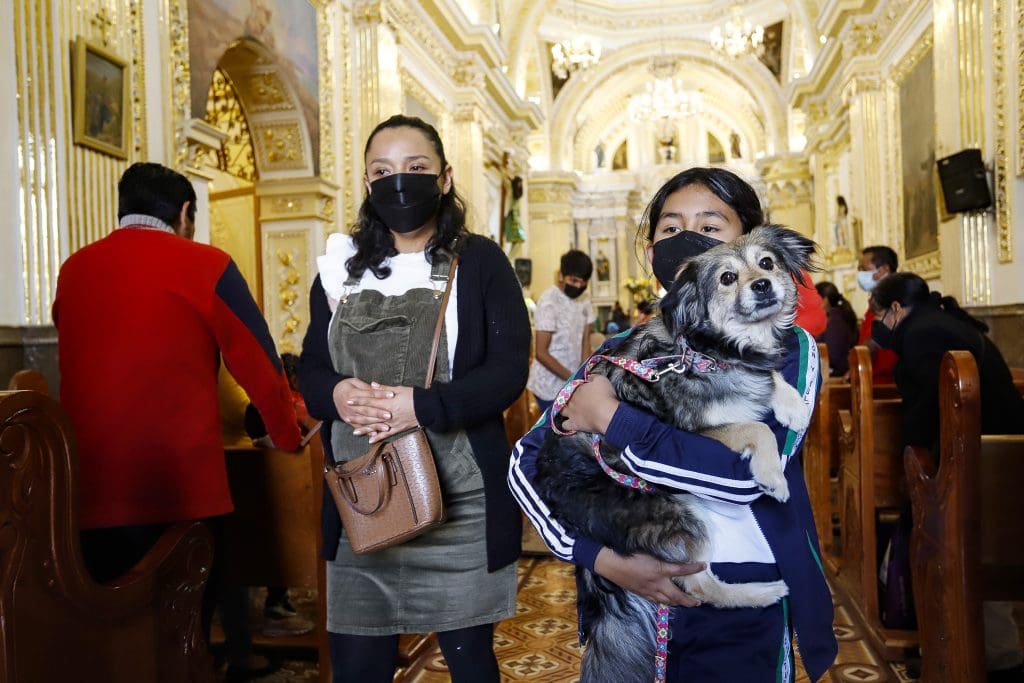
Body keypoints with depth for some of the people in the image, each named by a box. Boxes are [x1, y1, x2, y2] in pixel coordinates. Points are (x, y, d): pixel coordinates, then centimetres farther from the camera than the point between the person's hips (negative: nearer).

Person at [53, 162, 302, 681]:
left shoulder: (73, 269, 9)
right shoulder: (205, 266, -5)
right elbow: (257, 363, -1)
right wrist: (289, 438, 16)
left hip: (89, 491, 5)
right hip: (180, 486, -4)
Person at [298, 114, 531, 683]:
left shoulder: (480, 262, -1)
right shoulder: (341, 266, 11)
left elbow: (508, 370, -9)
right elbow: (309, 369, 10)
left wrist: (422, 406, -22)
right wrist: (335, 395, -14)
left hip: (457, 502, -3)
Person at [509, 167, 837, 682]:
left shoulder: (786, 347, -5)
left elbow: (747, 471, -23)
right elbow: (526, 460, -4)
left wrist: (607, 416, -18)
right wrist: (603, 556, -18)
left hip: (744, 608, -2)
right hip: (631, 596, 3)